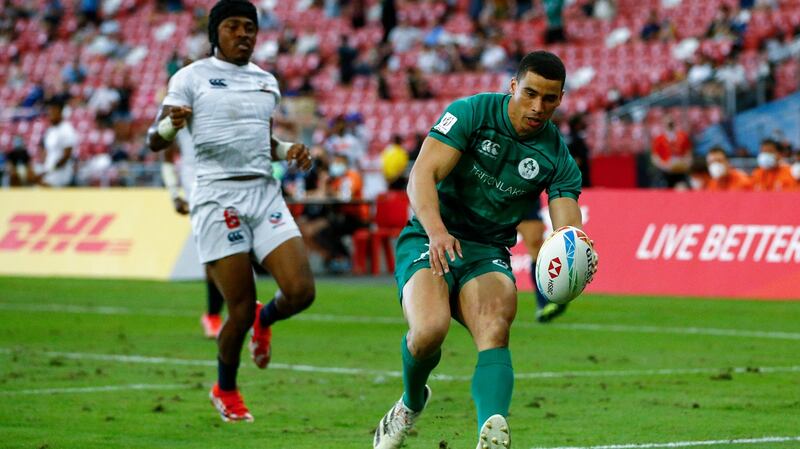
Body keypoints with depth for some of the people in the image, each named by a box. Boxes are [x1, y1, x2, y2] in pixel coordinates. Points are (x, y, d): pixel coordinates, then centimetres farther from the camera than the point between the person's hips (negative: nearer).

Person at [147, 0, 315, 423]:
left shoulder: (266, 82, 16)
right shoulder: (192, 77, 0)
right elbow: (155, 141, -5)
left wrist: (288, 150, 7)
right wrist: (171, 124, -27)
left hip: (265, 194, 5)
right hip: (217, 199, -5)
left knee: (300, 292, -11)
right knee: (241, 308, -5)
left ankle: (263, 320, 26)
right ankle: (225, 390, 22)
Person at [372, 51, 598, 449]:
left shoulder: (558, 158, 1)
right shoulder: (472, 113, -8)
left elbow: (567, 229, -7)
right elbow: (422, 174, -18)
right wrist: (437, 231, -36)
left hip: (488, 253, 2)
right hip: (428, 242, -2)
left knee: (494, 332, -29)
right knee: (430, 330, -29)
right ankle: (411, 403, 6)